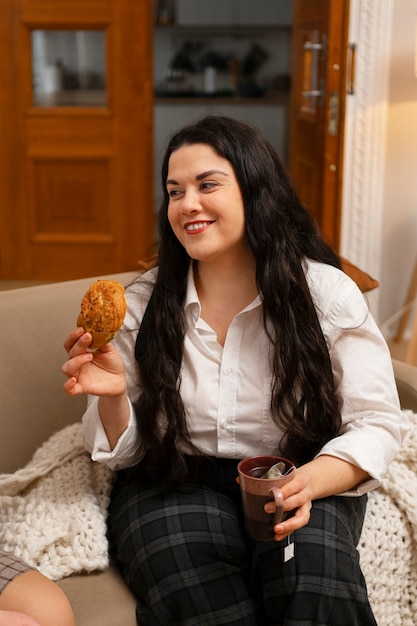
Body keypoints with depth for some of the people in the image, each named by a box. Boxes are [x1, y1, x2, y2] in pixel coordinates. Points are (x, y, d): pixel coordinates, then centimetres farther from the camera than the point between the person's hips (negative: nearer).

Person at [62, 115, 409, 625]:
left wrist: (311, 481, -24)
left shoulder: (328, 293, -4)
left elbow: (377, 424, -4)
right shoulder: (141, 305, 1)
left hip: (298, 485, 0)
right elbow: (123, 452, 5)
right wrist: (112, 396, -18)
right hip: (173, 486, 1)